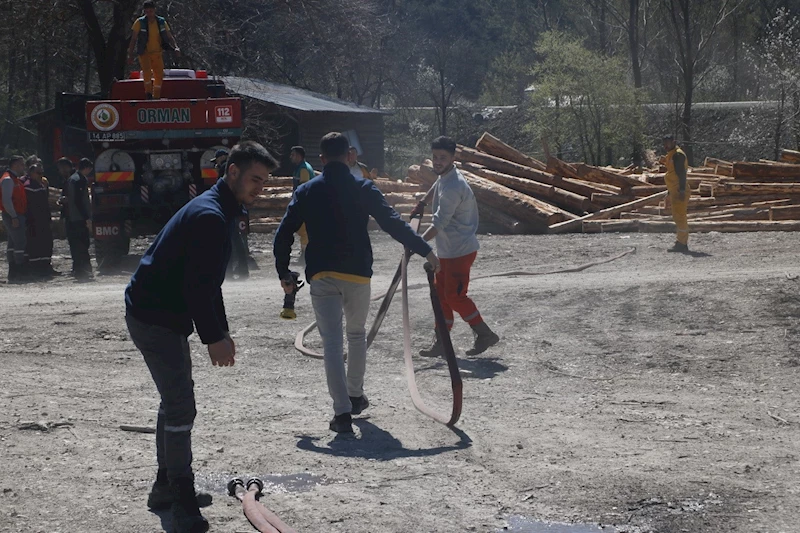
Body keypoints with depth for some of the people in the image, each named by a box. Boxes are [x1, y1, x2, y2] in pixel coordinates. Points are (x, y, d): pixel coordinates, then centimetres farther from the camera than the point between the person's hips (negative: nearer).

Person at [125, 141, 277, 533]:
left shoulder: (220, 211, 14)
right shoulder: (209, 216, -21)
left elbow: (207, 281, 22)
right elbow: (197, 286, -26)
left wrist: (221, 330, 18)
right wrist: (213, 338, -21)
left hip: (163, 317, 11)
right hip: (154, 319, -11)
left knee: (175, 401, 19)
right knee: (180, 408, -12)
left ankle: (167, 487, 31)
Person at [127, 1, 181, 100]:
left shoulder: (162, 22, 2)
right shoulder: (140, 22, -5)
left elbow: (169, 37, 4)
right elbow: (133, 39, -3)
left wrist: (176, 47, -14)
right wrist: (130, 55, -9)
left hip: (157, 54, 3)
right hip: (144, 53, -3)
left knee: (159, 76, 4)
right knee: (147, 72, -26)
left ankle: (156, 97, 18)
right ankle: (148, 94, -16)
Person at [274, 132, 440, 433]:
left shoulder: (306, 192, 5)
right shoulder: (363, 189, 0)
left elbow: (284, 234, 3)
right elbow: (392, 223, -7)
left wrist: (284, 273, 12)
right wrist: (425, 251, -3)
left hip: (321, 275, 0)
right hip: (357, 273, 0)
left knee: (331, 341, -3)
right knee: (357, 334, 21)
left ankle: (342, 411, -13)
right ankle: (355, 396, 33)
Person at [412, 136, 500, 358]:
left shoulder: (453, 187, -24)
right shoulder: (444, 177, 6)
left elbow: (439, 223, -29)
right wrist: (422, 203, 38)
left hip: (460, 250, -10)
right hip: (447, 250, 10)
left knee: (455, 296, -7)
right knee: (441, 294, 10)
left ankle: (485, 335, 6)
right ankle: (441, 343, 13)